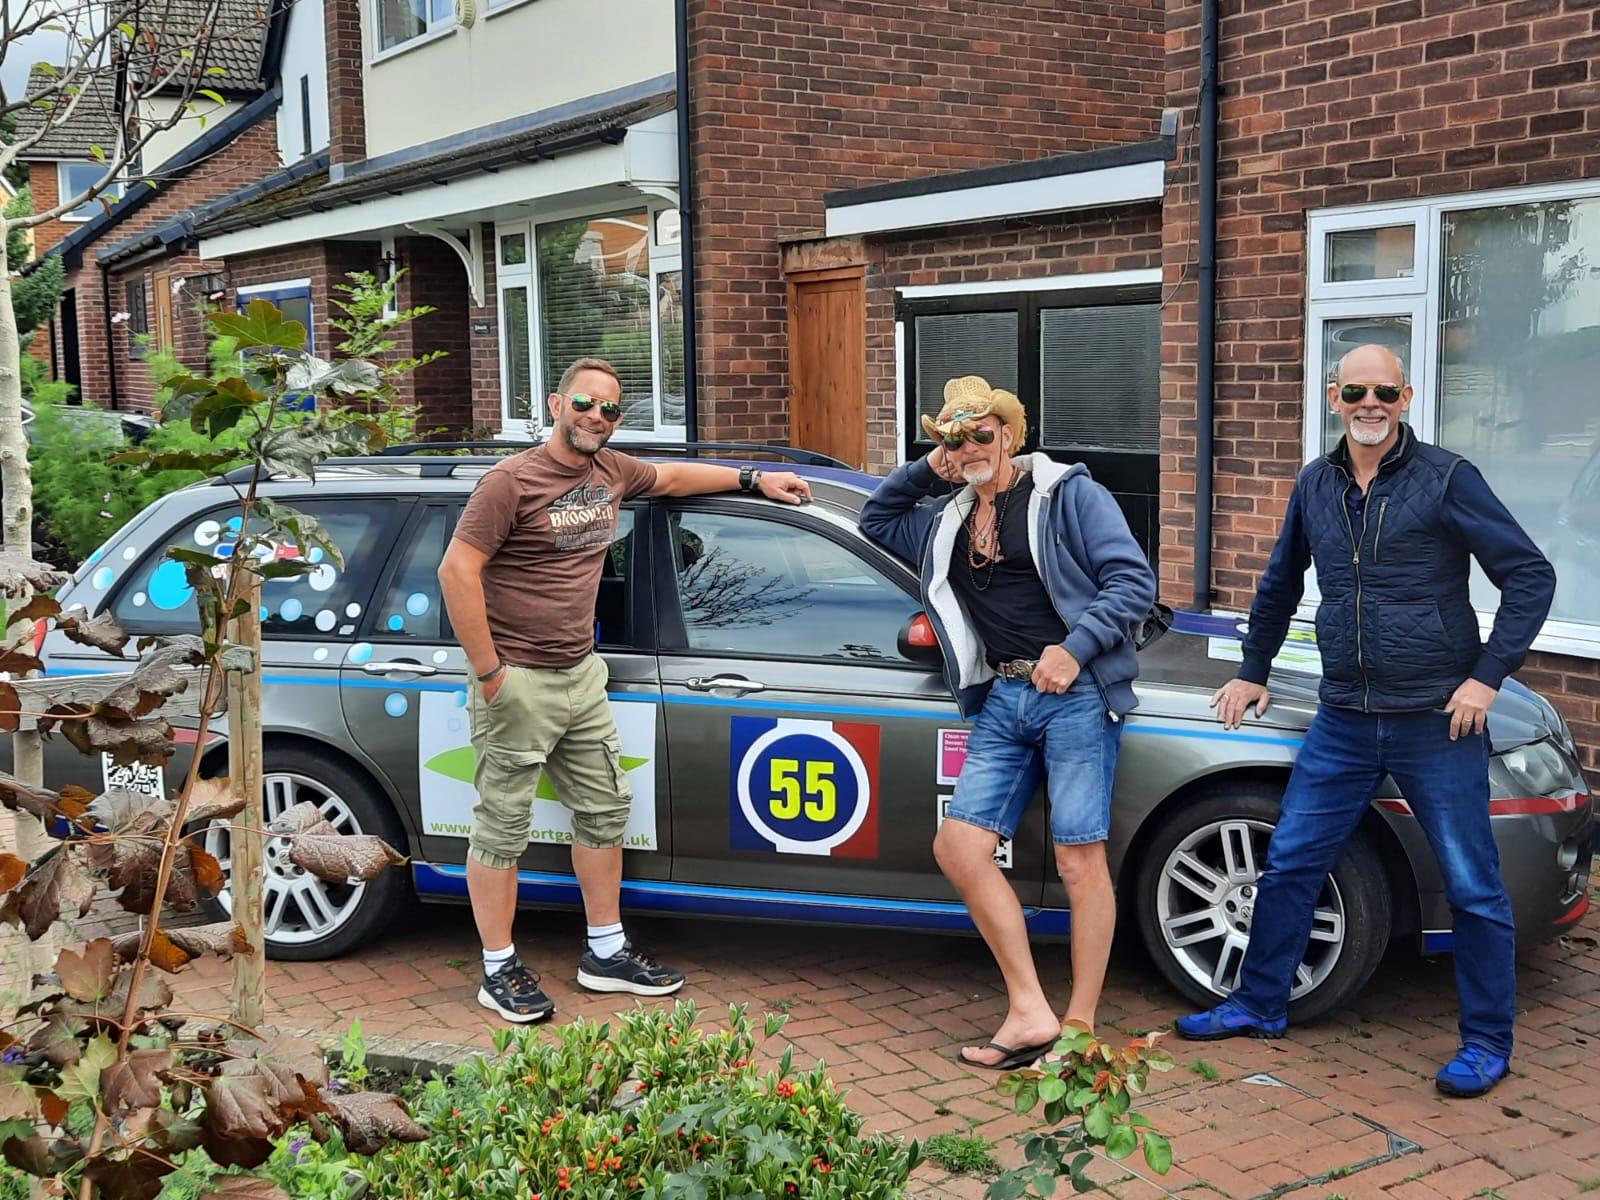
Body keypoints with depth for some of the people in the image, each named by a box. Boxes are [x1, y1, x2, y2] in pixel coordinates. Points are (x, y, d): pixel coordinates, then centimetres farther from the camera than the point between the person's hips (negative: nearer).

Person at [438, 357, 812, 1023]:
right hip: (518, 684, -8)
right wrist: (489, 673, -19)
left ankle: (606, 953, 26)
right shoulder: (512, 481, -14)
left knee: (604, 810, 13)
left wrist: (753, 478, 29)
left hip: (581, 675, 8)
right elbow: (457, 571, -19)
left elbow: (670, 476, 31)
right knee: (502, 827, 0)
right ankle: (499, 971, 11)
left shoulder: (610, 471, 9)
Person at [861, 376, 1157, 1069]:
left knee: (1079, 858, -6)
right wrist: (923, 471, 20)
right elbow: (875, 523, 37)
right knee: (958, 846, -4)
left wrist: (1075, 648, -17)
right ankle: (1031, 1015, 0)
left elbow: (1134, 580, -5)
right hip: (1002, 700, 7)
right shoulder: (947, 518, 21)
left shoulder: (1068, 493, 2)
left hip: (1075, 694, -6)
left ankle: (1081, 1025, 3)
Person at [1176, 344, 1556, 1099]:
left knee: (1473, 888, 3)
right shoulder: (1315, 486, 7)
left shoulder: (1445, 479, -8)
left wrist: (1488, 675, -14)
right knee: (1290, 865, 9)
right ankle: (1258, 1005, 26)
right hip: (1345, 722, 5)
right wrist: (1254, 670, 23)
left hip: (1437, 724, -4)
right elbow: (1280, 584, 22)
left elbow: (1530, 576, -8)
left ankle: (1488, 1044, 18)